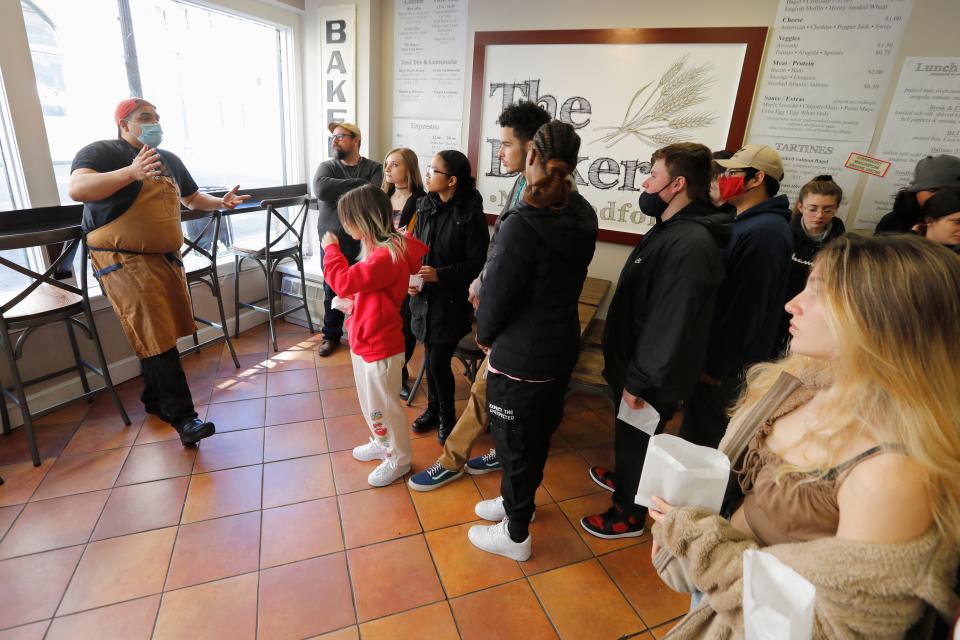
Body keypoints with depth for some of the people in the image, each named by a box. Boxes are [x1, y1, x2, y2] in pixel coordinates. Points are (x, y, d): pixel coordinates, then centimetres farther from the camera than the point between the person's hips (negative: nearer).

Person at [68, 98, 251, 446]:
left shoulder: (169, 159, 16)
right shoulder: (102, 152, -7)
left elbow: (191, 198, 31)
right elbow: (77, 189, -26)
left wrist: (221, 202, 13)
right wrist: (131, 172, -37)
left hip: (166, 257, 7)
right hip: (125, 260, -7)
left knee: (157, 335, 12)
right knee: (156, 339, -12)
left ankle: (155, 400, 28)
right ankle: (182, 416, -10)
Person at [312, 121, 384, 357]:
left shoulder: (374, 168, 1)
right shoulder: (327, 167, 4)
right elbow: (321, 188, -19)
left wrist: (339, 193, -12)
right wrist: (359, 184, -17)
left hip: (363, 242, -1)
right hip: (332, 242, 2)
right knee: (332, 291, 12)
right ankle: (331, 336, 30)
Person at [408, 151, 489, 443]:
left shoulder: (470, 214, -14)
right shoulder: (425, 206, 4)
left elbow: (476, 262, -13)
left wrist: (440, 274, -22)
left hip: (452, 299, -5)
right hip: (424, 296, 5)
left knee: (438, 362, -1)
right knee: (431, 356, 15)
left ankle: (447, 417, 24)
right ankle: (433, 409, 37)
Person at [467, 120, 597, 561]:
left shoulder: (523, 225, -26)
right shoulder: (582, 217, -1)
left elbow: (497, 294, -18)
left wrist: (484, 335, 0)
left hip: (520, 355, -8)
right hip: (560, 345, 8)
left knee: (513, 442, 12)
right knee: (538, 433, 25)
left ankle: (516, 535, 33)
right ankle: (517, 501, 50)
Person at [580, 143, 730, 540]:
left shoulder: (690, 244, -28)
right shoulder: (669, 228, 6)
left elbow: (671, 324, -29)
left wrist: (640, 380, -20)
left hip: (651, 379, -9)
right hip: (633, 364, 9)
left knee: (637, 442, 11)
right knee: (626, 435, 27)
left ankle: (628, 514, 33)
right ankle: (624, 478, 51)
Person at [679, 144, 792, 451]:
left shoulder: (765, 232, -23)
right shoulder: (743, 222, 10)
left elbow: (746, 308, -24)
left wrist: (716, 367, -18)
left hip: (726, 363, -9)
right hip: (712, 352, 9)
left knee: (703, 438, 8)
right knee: (696, 428, 23)